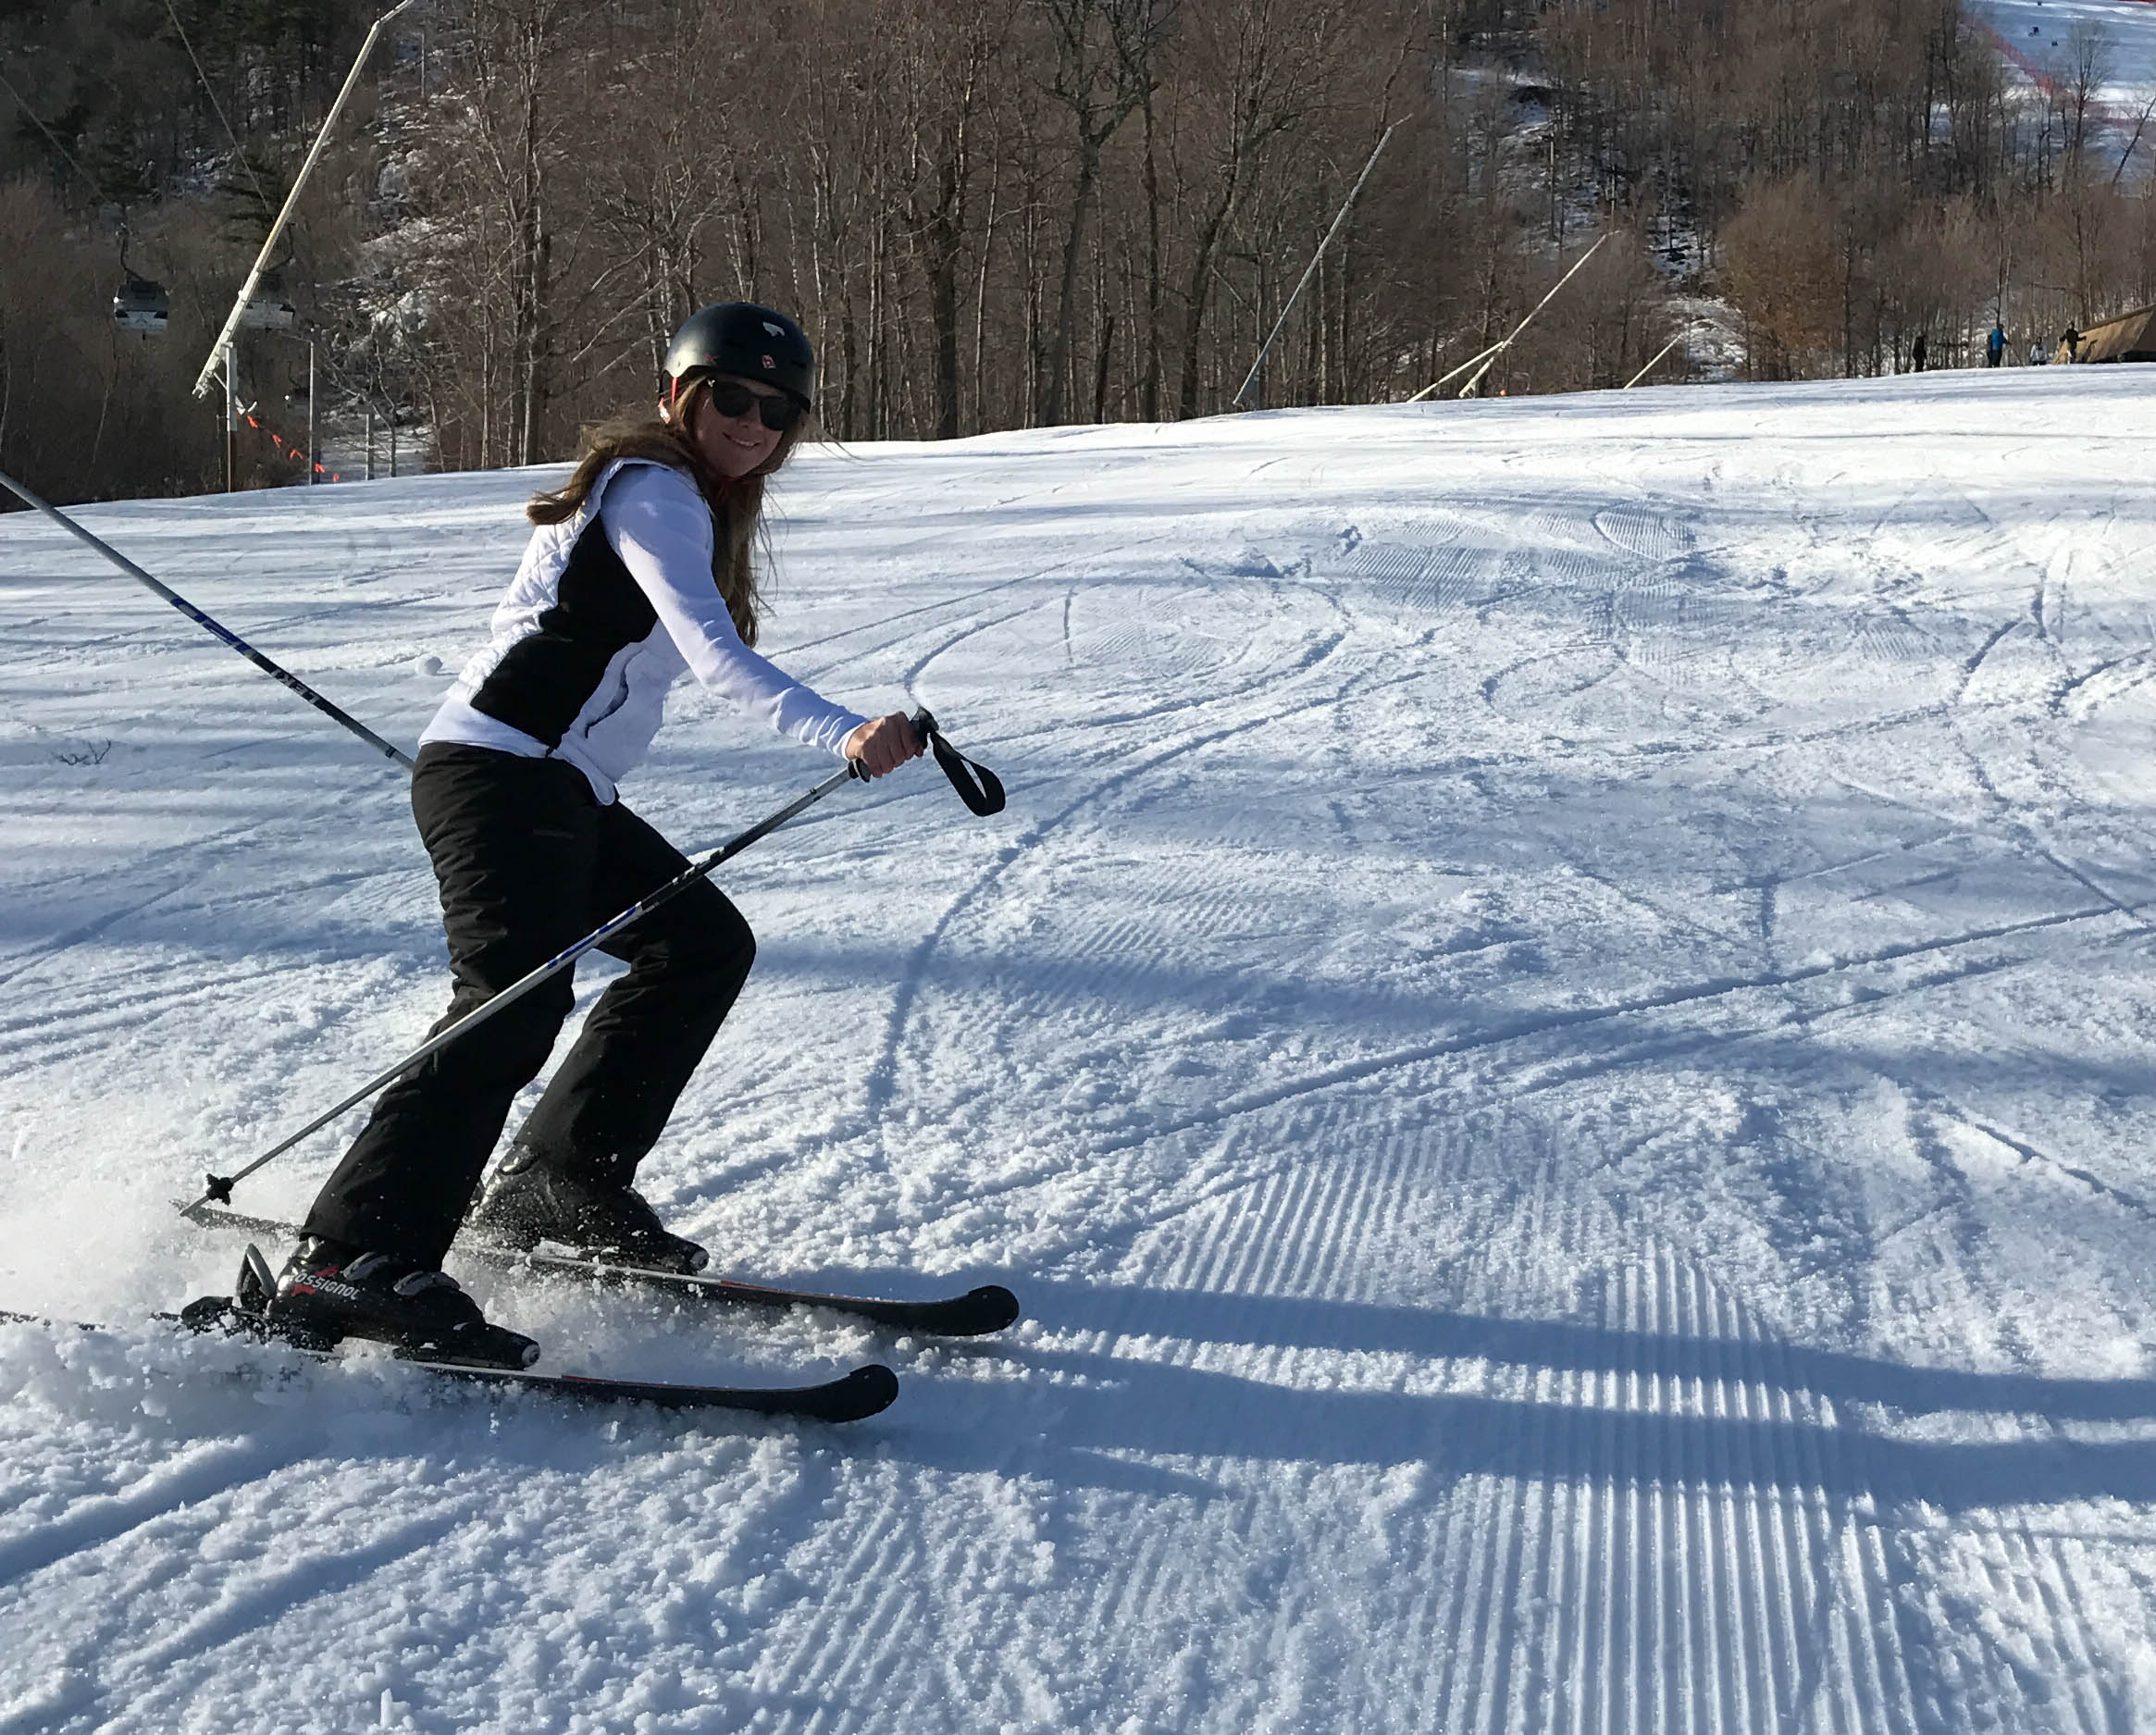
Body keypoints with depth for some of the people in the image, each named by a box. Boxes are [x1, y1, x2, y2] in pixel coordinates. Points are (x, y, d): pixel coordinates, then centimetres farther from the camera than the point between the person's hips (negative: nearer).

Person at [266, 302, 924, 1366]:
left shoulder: (695, 506, 22)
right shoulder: (653, 492, -10)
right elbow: (715, 656, -26)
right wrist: (845, 733, -39)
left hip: (566, 794, 11)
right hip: (499, 774, -11)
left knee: (706, 944, 14)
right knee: (518, 999, -26)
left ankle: (558, 1184, 13)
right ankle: (350, 1263, -35)